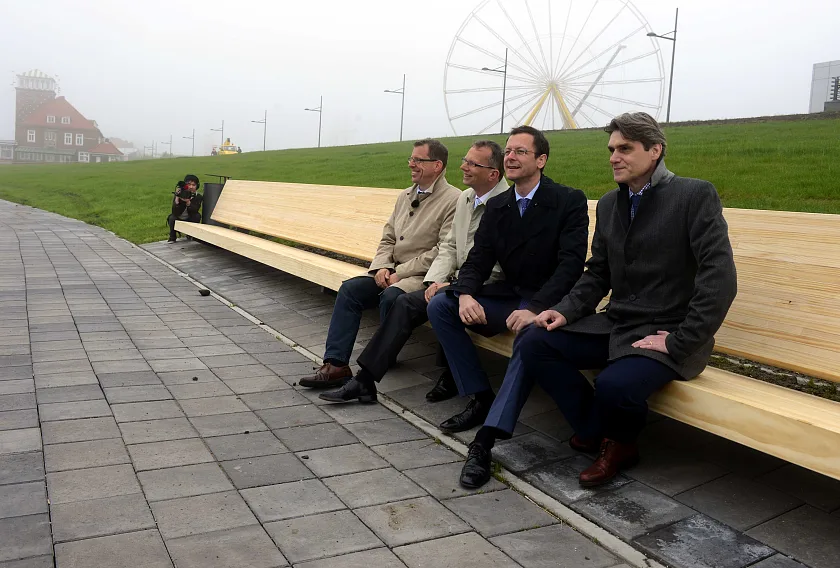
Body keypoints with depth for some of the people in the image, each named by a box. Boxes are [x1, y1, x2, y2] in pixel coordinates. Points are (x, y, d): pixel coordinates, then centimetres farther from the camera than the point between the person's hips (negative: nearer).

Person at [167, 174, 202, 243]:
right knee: (172, 218, -29)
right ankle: (172, 237, -7)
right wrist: (177, 198, -39)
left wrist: (188, 202, -45)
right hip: (178, 219, -1)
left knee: (197, 216, -25)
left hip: (190, 220, 1)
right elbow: (174, 212, -25)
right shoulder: (179, 194, -14)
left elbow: (195, 210, -26)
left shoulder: (198, 196, -10)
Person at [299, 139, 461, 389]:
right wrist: (382, 267, -3)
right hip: (394, 273, 7)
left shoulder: (454, 200, -9)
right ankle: (335, 365, -14)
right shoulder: (405, 196, 16)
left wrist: (401, 273, -16)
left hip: (424, 277, -7)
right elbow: (387, 239, 18)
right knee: (349, 289, -11)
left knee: (391, 296, -33)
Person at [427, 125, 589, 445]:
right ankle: (481, 398, -8)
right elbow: (478, 259, 5)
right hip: (508, 296, 6)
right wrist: (466, 295, -18)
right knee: (439, 305, -10)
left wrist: (535, 309, -32)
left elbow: (571, 263, -18)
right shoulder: (496, 206, 9)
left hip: (548, 304, -6)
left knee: (531, 332, -39)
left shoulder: (569, 201, -8)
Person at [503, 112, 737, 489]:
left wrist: (680, 342, -19)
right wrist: (566, 310, -2)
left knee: (614, 384, -33)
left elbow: (719, 278, -16)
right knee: (534, 343, -11)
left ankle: (619, 442, 5)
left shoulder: (696, 195, -9)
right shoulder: (609, 204, 11)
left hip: (667, 334, -6)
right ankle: (597, 433, 2)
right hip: (614, 326, 7)